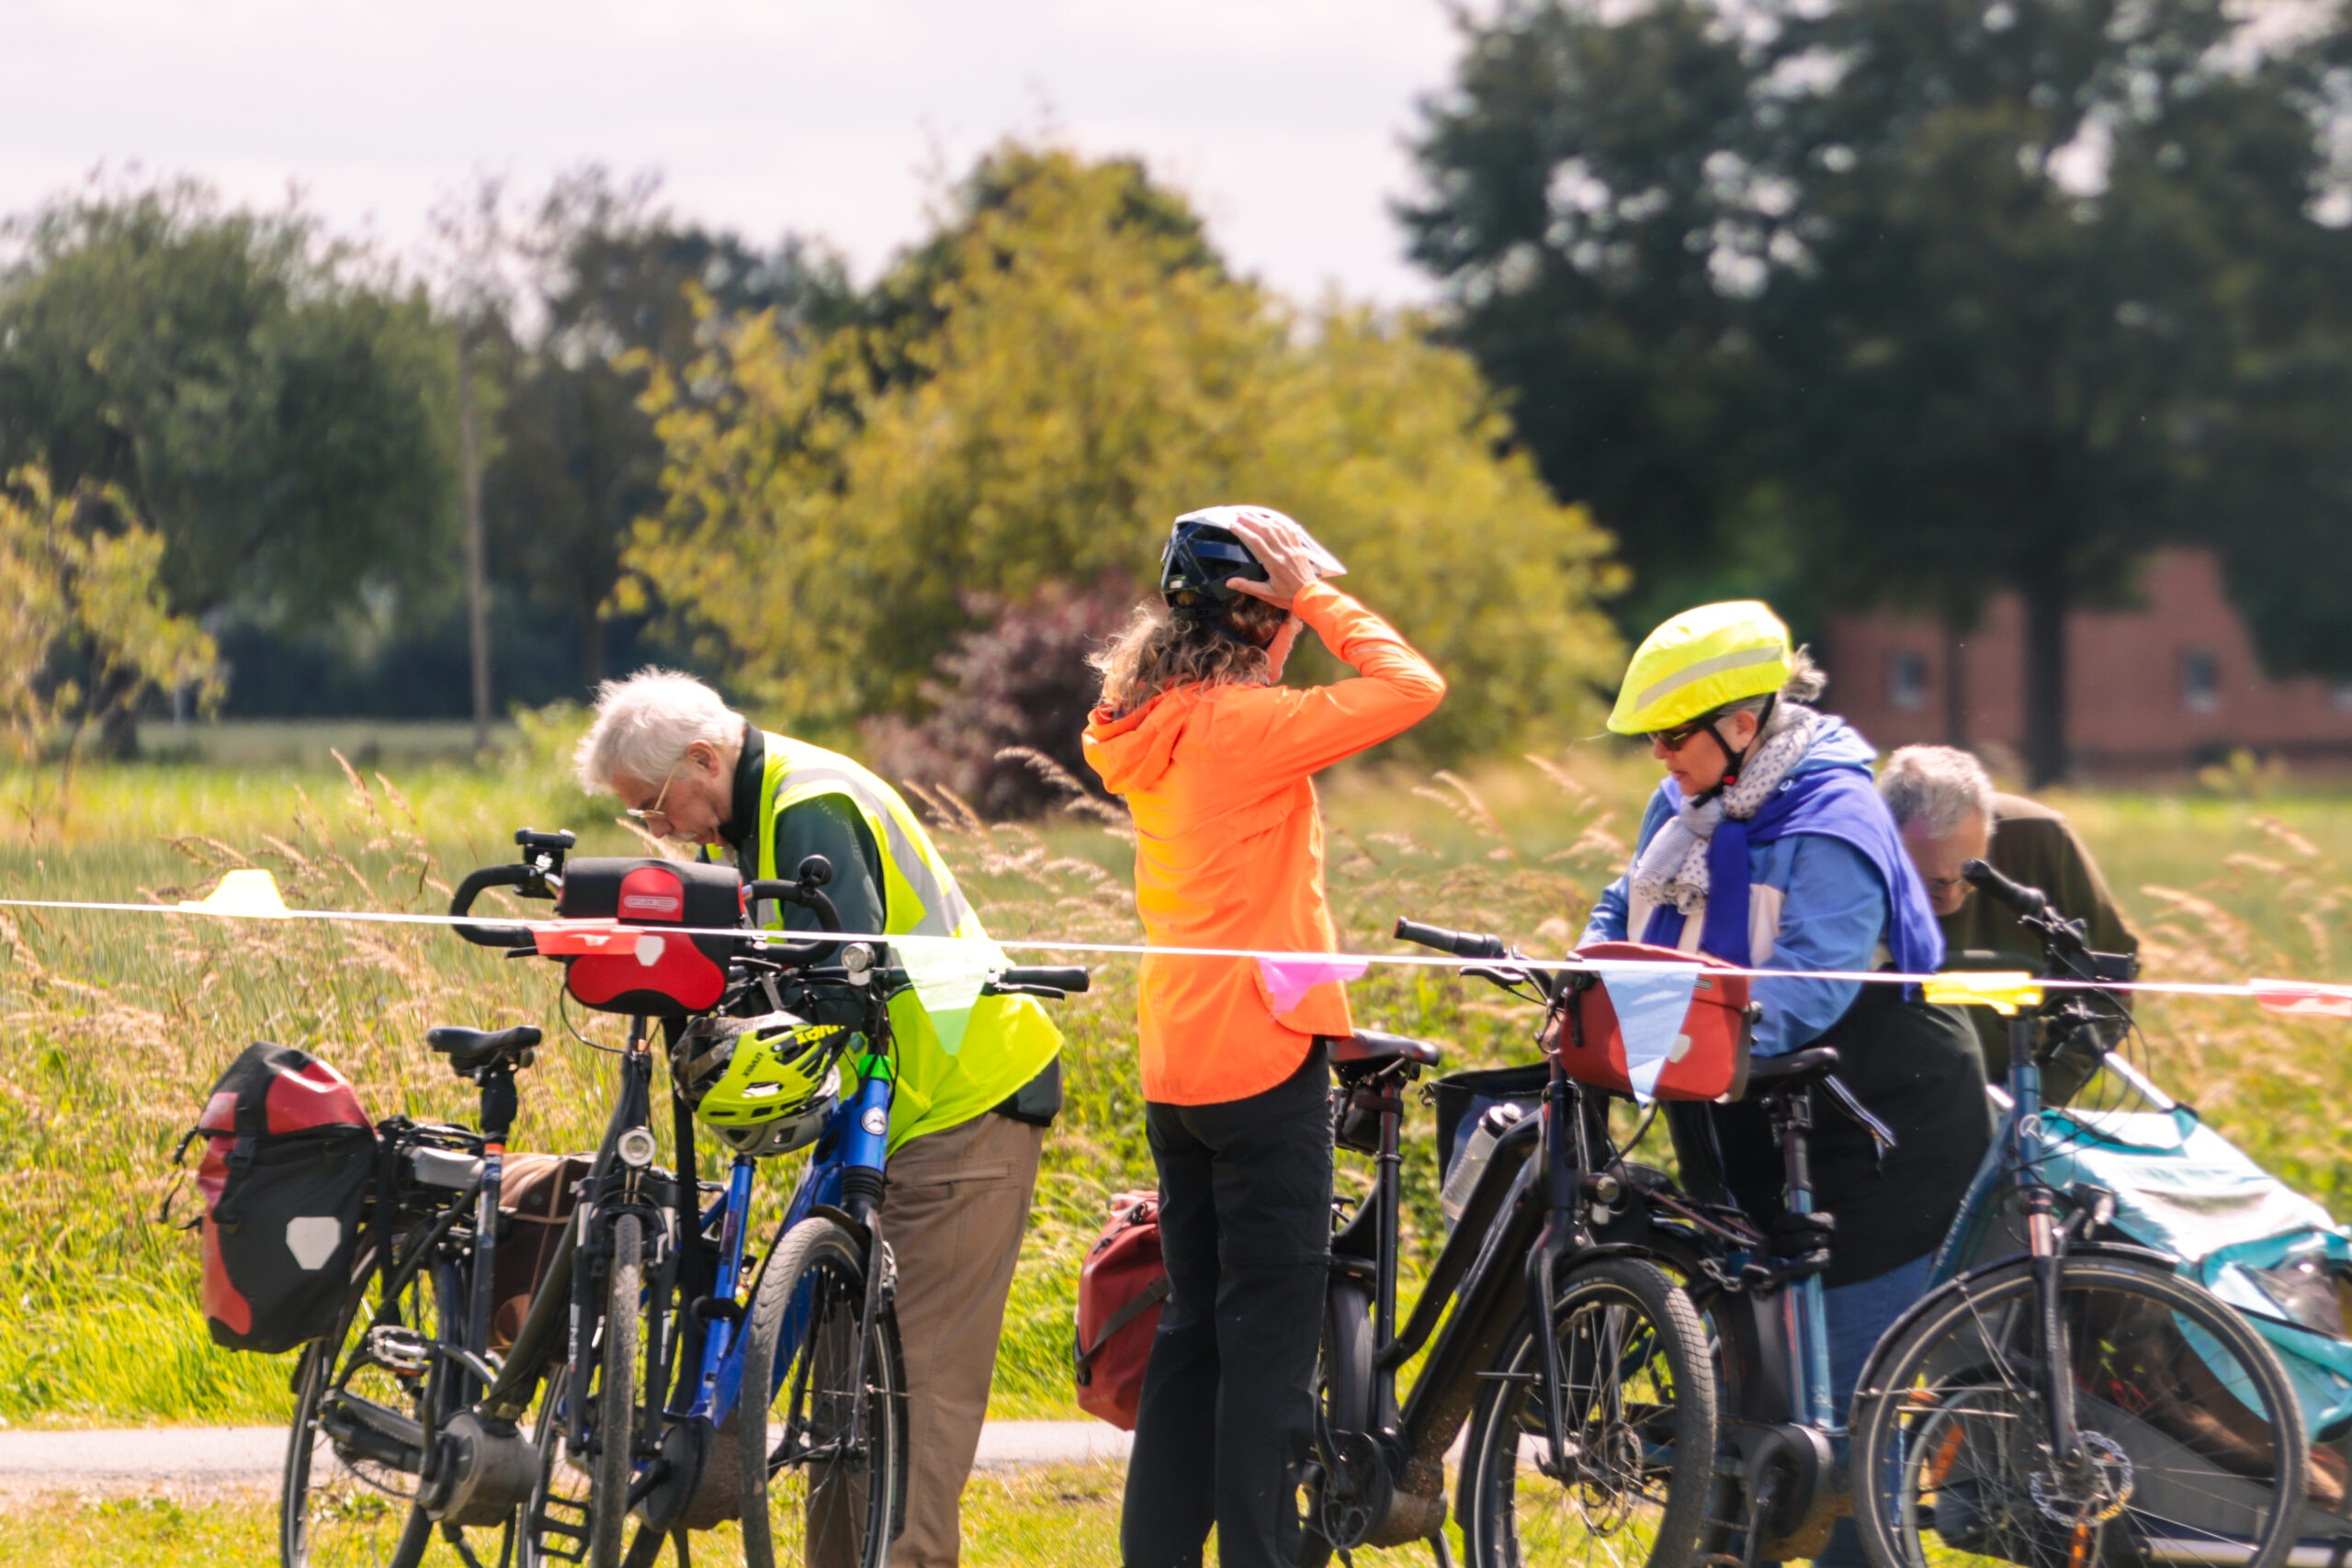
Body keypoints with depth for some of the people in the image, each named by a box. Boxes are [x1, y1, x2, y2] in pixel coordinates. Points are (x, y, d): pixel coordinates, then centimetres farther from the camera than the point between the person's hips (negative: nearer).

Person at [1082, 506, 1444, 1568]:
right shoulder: (1243, 725, -17)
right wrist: (1319, 599, -10)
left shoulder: (1149, 726, 8)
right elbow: (1414, 686, -20)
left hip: (1176, 1066, 8)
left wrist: (1305, 605, 13)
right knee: (1271, 1330, -3)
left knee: (1194, 1326, 14)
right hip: (1263, 1055, -8)